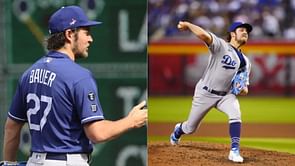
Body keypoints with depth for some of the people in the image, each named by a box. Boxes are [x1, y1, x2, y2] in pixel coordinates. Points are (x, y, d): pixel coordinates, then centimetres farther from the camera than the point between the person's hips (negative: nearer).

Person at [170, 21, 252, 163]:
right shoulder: (221, 46, -13)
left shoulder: (245, 61, 7)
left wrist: (243, 89, -13)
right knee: (190, 128, 10)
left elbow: (244, 91, 9)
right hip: (205, 93, -4)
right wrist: (188, 25, -39)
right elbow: (204, 35, -33)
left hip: (226, 95, 4)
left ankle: (234, 151, -25)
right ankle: (178, 130, 47)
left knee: (235, 114, -28)